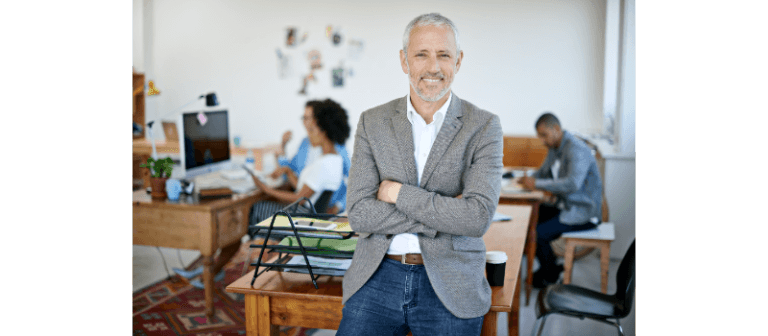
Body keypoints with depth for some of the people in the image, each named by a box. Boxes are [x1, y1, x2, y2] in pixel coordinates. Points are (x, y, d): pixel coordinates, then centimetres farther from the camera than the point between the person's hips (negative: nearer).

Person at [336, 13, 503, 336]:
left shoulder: (484, 126, -1)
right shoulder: (372, 122, 4)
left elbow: (478, 218, -14)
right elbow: (359, 213, -5)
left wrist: (398, 192, -11)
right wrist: (443, 215, -12)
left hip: (449, 285, -1)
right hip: (376, 276, 2)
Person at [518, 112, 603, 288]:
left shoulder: (576, 150, -21)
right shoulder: (555, 148, 10)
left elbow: (573, 183, -34)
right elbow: (543, 171, 24)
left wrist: (537, 184, -29)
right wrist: (529, 178, 1)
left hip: (584, 213, -10)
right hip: (566, 207, 10)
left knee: (538, 234, -20)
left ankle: (550, 275, 6)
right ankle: (551, 265, 17)